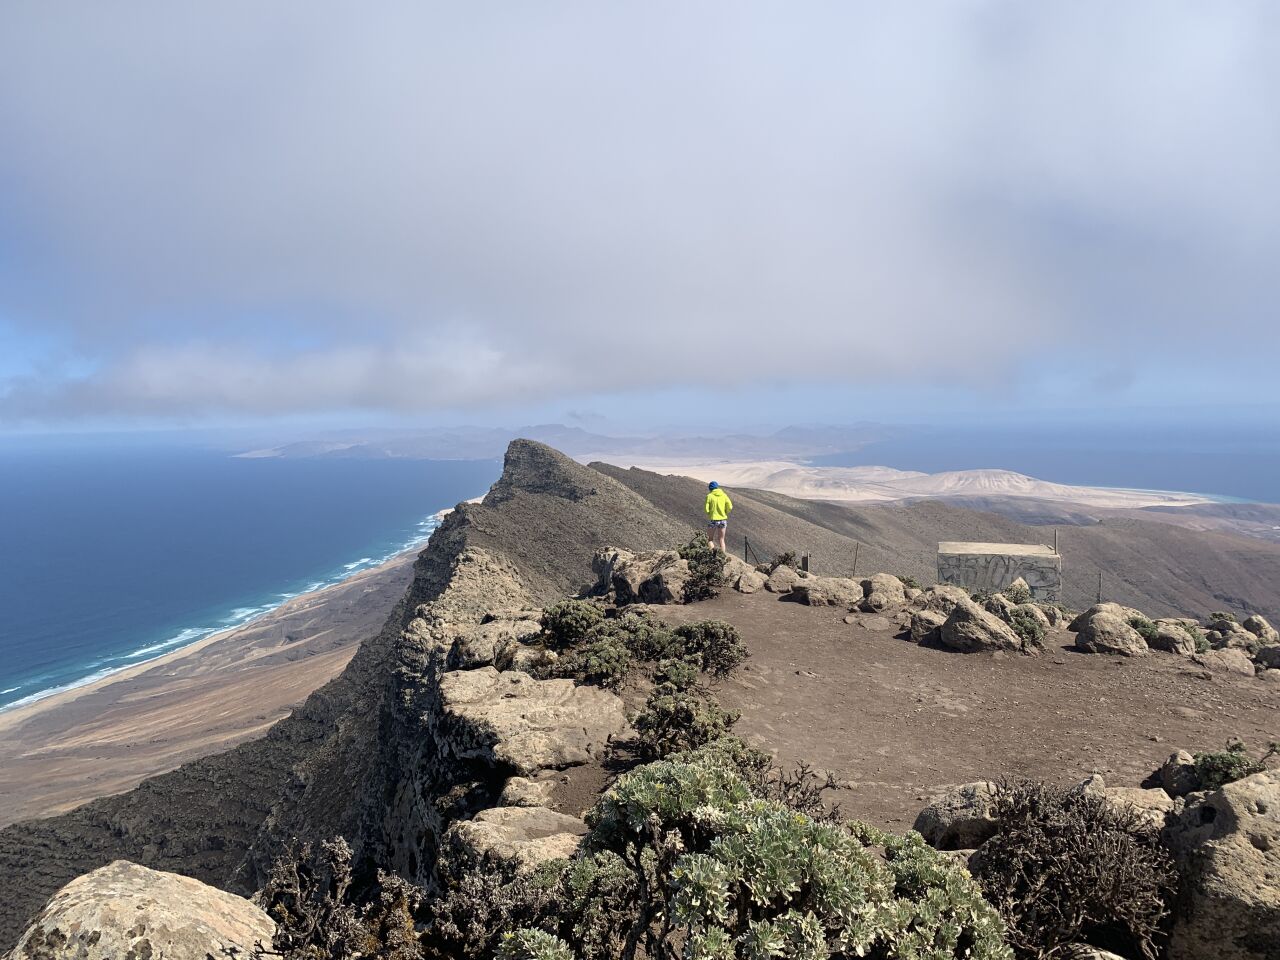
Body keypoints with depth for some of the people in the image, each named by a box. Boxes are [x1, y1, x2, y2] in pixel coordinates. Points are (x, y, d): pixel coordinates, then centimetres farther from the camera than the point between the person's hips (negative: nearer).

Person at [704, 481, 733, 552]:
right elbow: (730, 507, -4)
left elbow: (706, 509, -10)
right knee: (721, 539, 15)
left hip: (713, 520, -3)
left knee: (710, 539, 12)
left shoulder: (709, 496, -7)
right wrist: (724, 513, 12)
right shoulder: (724, 495, 1)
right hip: (723, 519, 3)